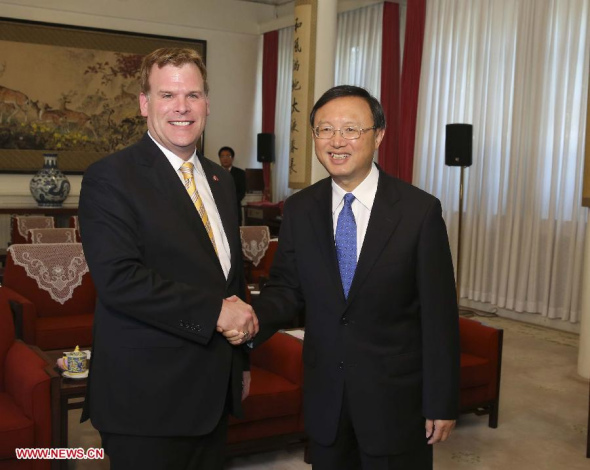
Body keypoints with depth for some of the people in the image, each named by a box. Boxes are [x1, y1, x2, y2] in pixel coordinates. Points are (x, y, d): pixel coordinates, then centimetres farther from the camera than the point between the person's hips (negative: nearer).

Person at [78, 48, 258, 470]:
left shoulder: (220, 180, 12)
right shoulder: (111, 178, -11)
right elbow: (119, 279, -22)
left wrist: (241, 361, 20)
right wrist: (214, 310, -21)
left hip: (213, 391, 7)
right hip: (147, 399, -7)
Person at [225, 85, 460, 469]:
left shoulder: (420, 211, -12)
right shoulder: (299, 210, 0)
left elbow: (439, 315, -10)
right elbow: (286, 287, 2)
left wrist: (442, 404, -8)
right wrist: (254, 319, -20)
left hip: (395, 398, -3)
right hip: (324, 397, 3)